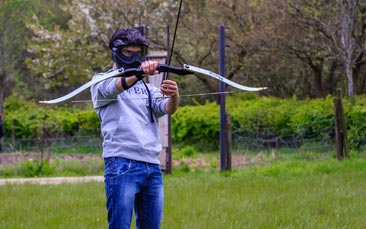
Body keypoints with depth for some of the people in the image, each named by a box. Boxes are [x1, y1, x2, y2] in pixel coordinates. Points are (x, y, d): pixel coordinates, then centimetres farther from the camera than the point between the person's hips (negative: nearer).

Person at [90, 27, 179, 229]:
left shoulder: (148, 88, 22)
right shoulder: (102, 82, 7)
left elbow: (167, 108, 2)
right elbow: (113, 88, -18)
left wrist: (174, 96, -23)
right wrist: (138, 73, -38)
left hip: (152, 167, 6)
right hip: (122, 165, -6)